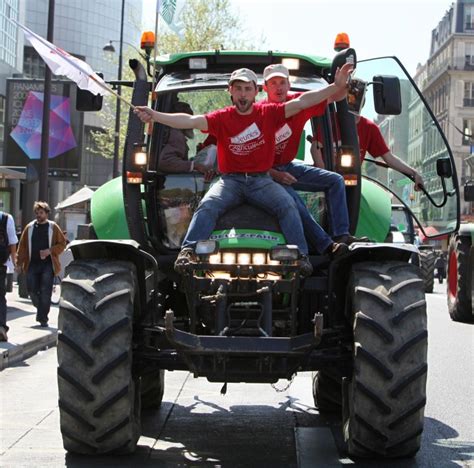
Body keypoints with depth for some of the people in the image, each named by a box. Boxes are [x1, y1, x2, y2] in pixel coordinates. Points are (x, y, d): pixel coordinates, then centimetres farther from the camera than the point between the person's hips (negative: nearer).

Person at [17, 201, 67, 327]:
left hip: (48, 265, -2)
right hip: (33, 264, 2)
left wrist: (50, 251, -12)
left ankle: (43, 318, -1)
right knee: (32, 290, 0)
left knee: (45, 292, -7)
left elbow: (62, 243, 2)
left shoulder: (53, 227, 2)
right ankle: (40, 307, 29)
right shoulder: (29, 227, 8)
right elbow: (22, 246, 9)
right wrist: (20, 263, 4)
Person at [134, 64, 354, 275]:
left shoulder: (269, 113, 4)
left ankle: (301, 255, -21)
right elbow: (191, 121, -10)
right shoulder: (221, 118, 2)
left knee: (287, 204, -24)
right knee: (207, 205, -26)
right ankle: (188, 251, -31)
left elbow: (302, 102, -3)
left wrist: (336, 87, -11)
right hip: (230, 180, 0)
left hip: (261, 181, 0)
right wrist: (155, 115, -24)